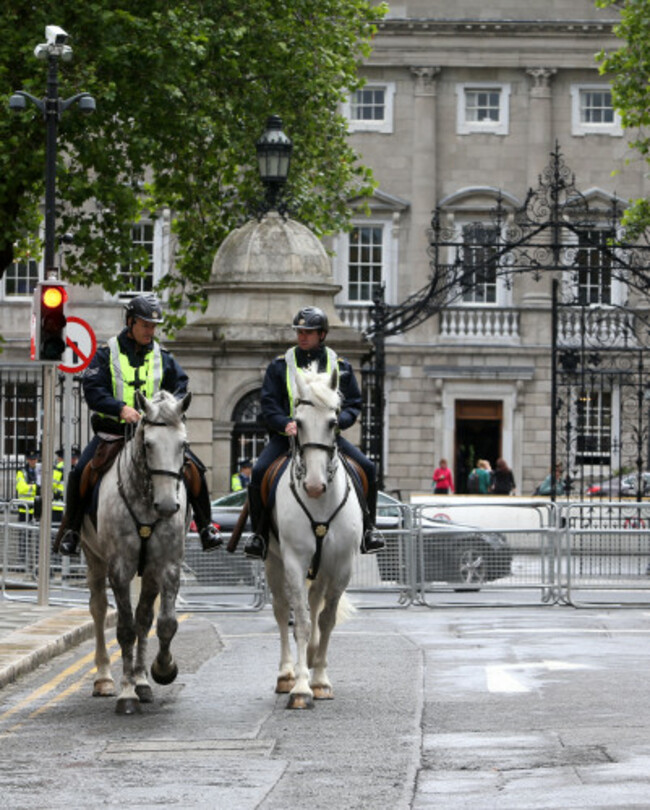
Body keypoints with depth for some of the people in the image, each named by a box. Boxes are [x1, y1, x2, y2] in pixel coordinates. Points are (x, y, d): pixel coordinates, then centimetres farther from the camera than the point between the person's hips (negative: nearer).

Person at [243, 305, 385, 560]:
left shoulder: (341, 367, 10)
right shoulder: (280, 366, 7)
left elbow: (354, 404, 10)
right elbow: (269, 405, 2)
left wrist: (337, 421, -12)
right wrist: (285, 424, -19)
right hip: (287, 434, -1)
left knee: (366, 468, -18)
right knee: (259, 470, -26)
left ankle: (367, 528, -1)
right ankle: (259, 532, -10)